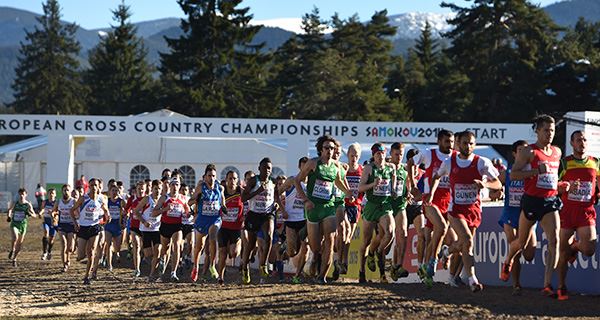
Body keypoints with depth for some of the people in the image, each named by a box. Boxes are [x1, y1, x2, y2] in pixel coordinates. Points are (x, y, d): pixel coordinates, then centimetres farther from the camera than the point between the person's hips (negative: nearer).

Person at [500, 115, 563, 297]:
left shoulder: (557, 152, 11)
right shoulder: (529, 152, -7)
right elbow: (513, 174, -13)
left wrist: (560, 184, 15)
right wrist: (537, 171, -21)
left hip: (551, 201, 4)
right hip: (532, 200, -4)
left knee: (554, 240, -16)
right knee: (522, 243, 12)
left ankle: (547, 285, -18)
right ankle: (507, 262, 47)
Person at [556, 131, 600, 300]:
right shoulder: (564, 163, 2)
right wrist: (566, 187, -18)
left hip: (586, 212, 1)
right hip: (567, 212, -1)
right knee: (563, 250, 0)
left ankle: (575, 246, 23)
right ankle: (561, 287, 16)